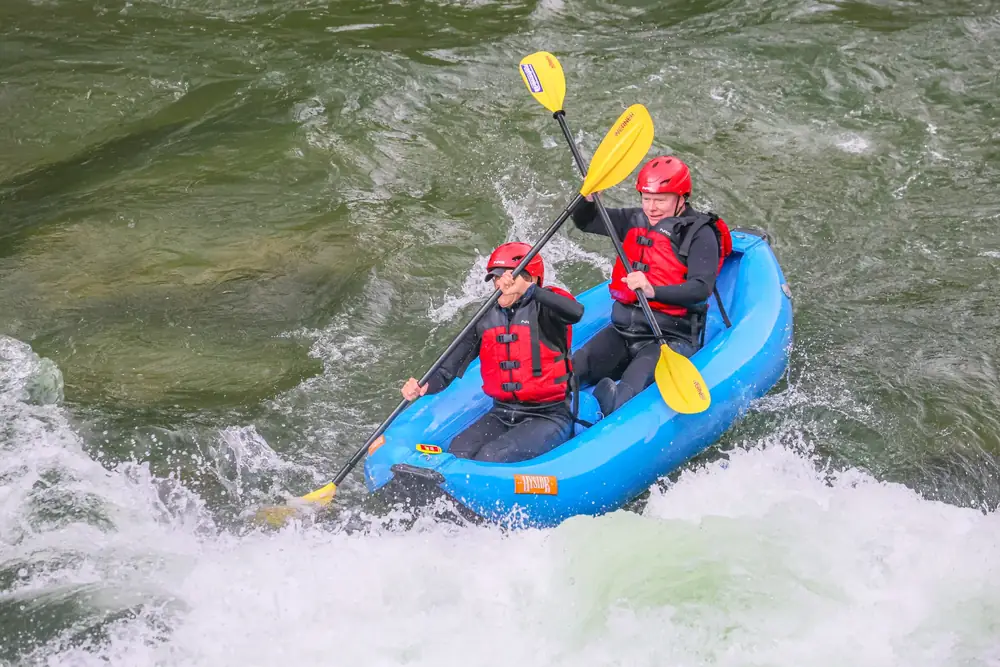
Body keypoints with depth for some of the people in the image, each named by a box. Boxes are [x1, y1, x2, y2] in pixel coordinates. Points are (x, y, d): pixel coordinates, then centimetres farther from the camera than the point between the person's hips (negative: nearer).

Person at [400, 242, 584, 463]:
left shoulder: (544, 308, -8)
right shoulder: (486, 319, 7)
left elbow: (575, 312, -33)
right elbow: (448, 369, 2)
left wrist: (531, 290, -42)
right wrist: (424, 387, -18)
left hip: (548, 418, -5)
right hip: (502, 416, 5)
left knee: (489, 458, -27)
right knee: (457, 453, -20)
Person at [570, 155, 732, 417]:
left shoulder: (699, 233, -7)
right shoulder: (635, 221, 13)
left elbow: (702, 288, -20)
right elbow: (584, 222, 19)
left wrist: (653, 290, -35)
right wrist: (588, 197, -4)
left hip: (671, 337, -5)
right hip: (623, 330, 5)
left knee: (627, 395, -34)